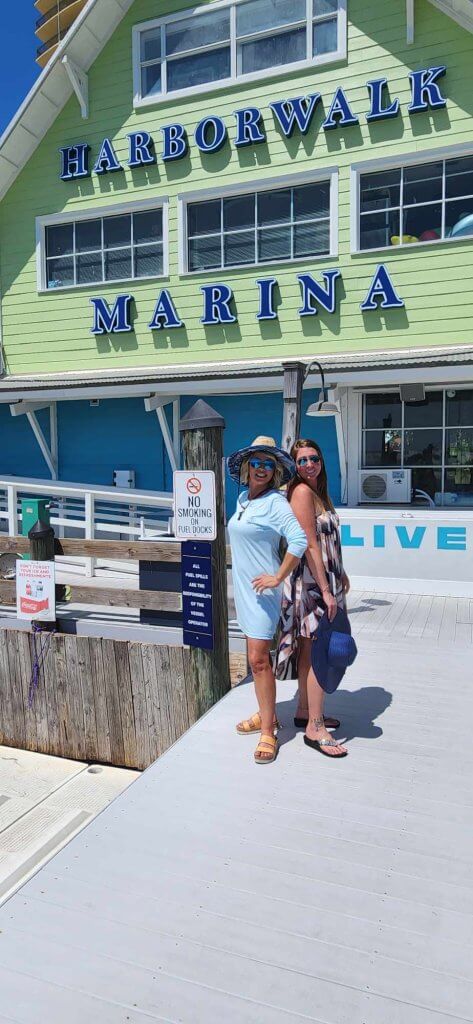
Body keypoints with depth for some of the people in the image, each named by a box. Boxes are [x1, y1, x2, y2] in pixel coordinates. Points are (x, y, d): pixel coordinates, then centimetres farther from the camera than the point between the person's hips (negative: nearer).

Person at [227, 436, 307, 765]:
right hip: (243, 587, 8)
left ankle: (268, 733, 3)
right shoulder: (242, 498, 10)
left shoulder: (276, 502, -15)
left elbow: (299, 540, -26)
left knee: (259, 659, -7)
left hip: (262, 590, -8)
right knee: (257, 655, 17)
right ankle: (266, 714, 31)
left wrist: (277, 577, -22)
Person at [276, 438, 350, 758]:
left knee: (310, 650, 16)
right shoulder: (302, 492, -14)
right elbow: (309, 545, -19)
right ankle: (315, 726, 5)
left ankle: (305, 711, 28)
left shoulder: (319, 491, 15)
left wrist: (340, 575, 21)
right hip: (311, 581, -9)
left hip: (324, 579, 9)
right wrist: (326, 590, -20)